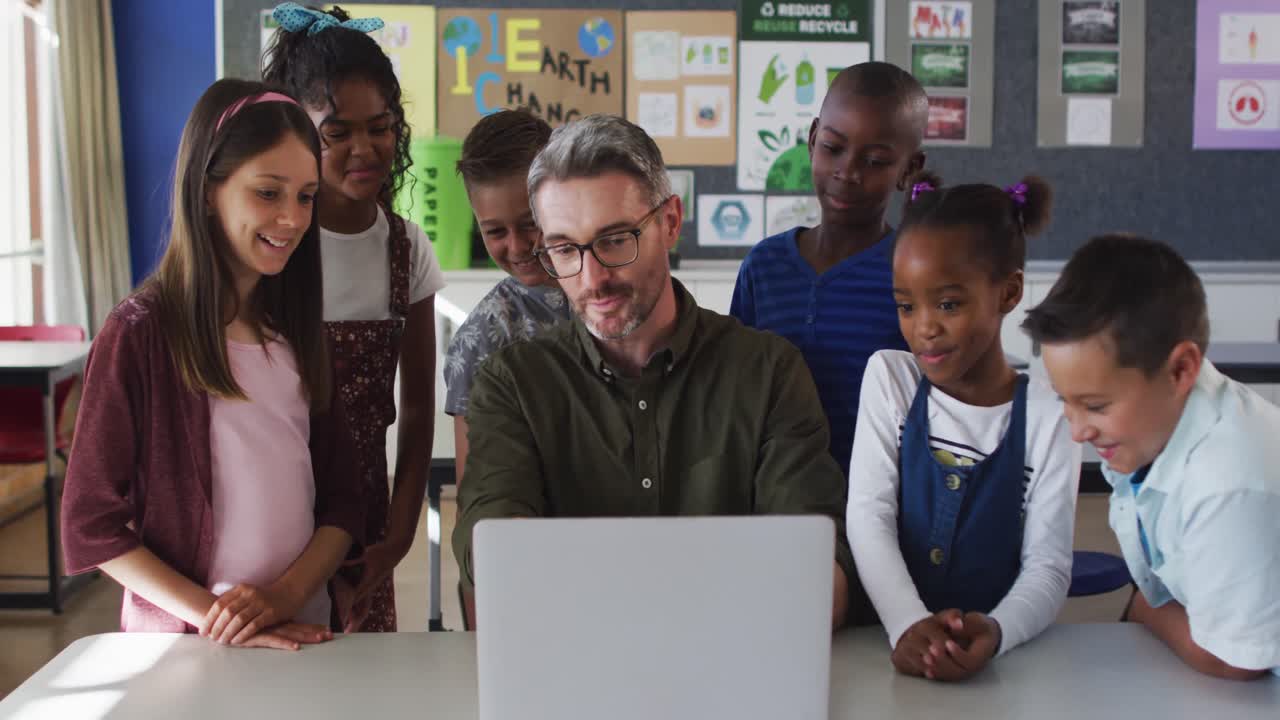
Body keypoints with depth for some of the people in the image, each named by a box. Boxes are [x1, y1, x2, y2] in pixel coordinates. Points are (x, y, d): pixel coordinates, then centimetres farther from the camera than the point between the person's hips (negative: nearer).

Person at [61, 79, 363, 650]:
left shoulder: (298, 329, 5)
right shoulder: (140, 334, -9)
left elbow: (341, 501, 4)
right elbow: (90, 523, -9)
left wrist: (285, 595, -12)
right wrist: (208, 613, -16)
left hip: (301, 634, 4)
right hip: (181, 643, -4)